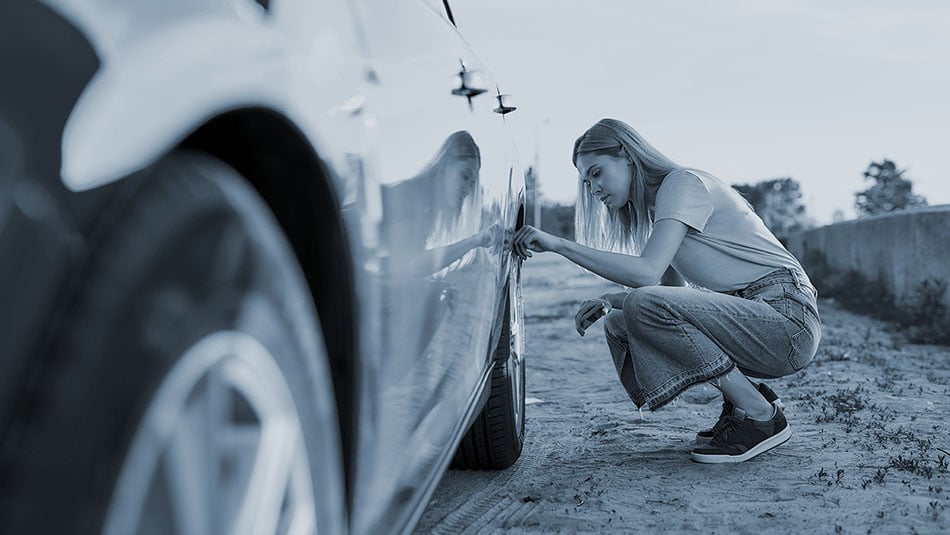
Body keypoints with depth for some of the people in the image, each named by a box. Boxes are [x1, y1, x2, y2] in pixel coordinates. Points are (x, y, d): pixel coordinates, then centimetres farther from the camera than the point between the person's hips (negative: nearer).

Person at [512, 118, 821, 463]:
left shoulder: (682, 183, -11)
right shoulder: (653, 208, 18)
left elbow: (647, 272, -25)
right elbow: (674, 289, 19)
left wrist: (558, 244, -23)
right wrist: (610, 301, 2)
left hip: (788, 319, -9)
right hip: (743, 314, 9)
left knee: (643, 308, -26)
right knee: (620, 324, 4)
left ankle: (761, 416, -13)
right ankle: (738, 400, 5)